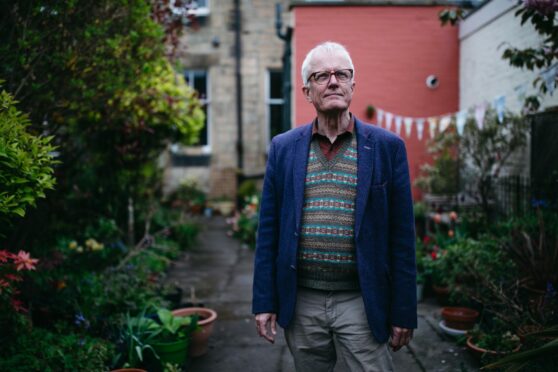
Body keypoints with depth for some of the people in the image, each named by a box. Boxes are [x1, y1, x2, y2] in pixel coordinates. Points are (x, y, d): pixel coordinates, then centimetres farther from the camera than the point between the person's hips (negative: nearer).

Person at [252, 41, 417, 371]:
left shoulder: (388, 147, -2)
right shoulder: (283, 148, 3)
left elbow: (402, 236, -2)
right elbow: (269, 230, 4)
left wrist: (404, 312, -2)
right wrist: (264, 302, 1)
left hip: (361, 302, -2)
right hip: (300, 301, 2)